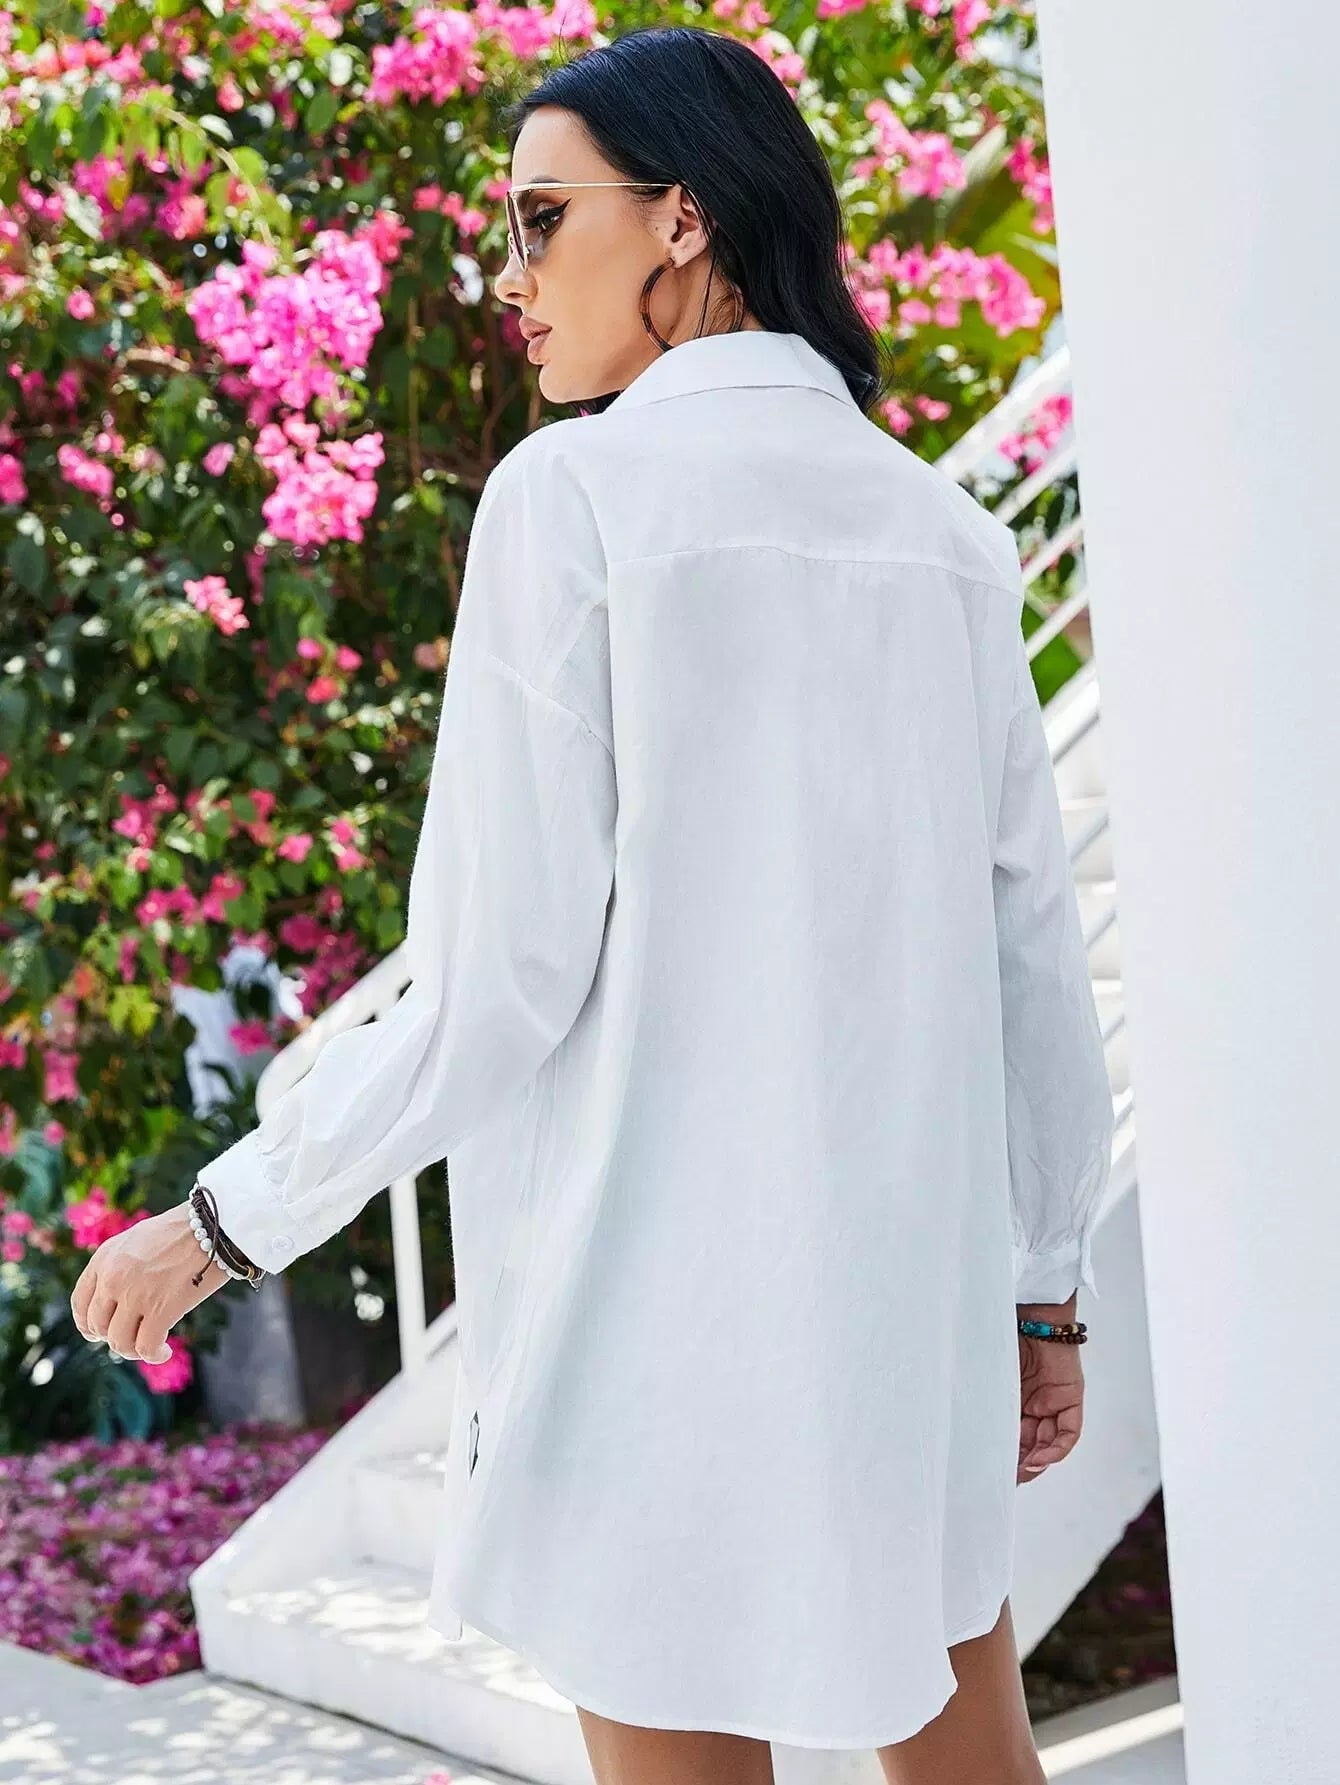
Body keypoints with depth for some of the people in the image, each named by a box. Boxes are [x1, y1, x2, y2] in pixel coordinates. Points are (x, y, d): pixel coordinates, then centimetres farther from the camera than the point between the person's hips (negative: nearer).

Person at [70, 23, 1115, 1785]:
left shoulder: (574, 496, -11)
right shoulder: (941, 530, 7)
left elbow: (497, 986, -13)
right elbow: (1033, 951, 9)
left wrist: (235, 1214, -2)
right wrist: (1046, 1287, 18)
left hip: (662, 1306, -6)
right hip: (908, 1295, 6)